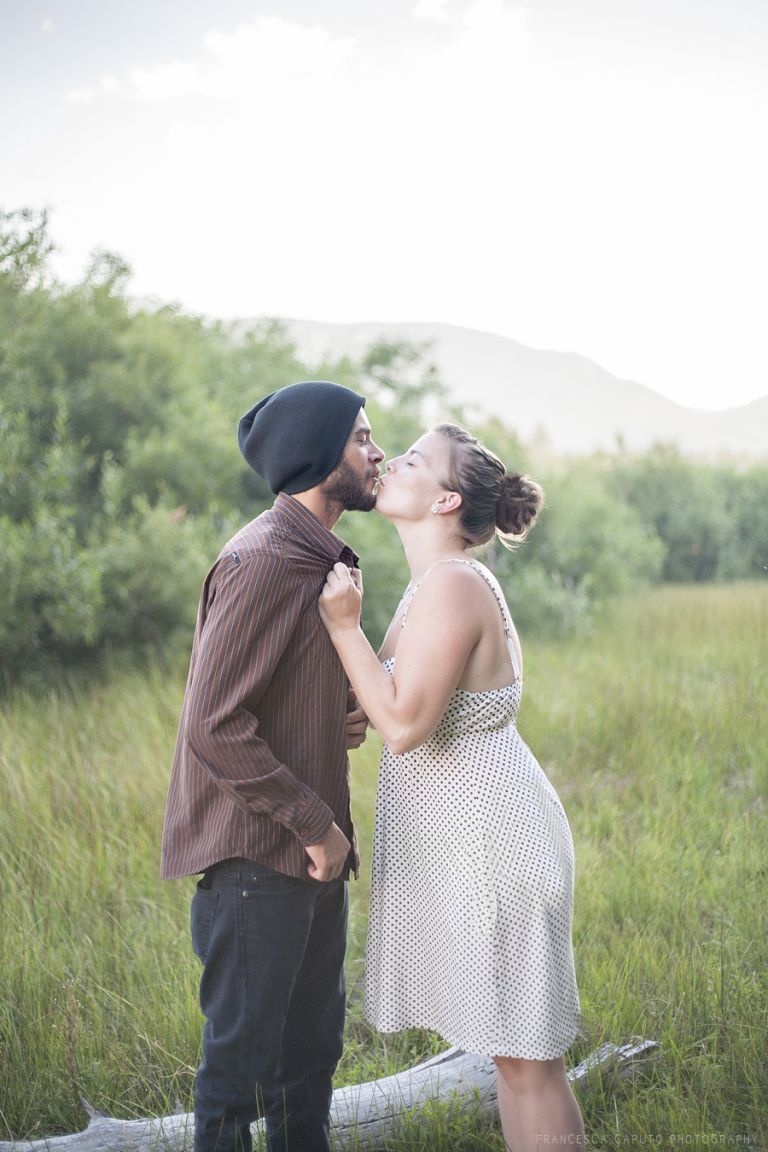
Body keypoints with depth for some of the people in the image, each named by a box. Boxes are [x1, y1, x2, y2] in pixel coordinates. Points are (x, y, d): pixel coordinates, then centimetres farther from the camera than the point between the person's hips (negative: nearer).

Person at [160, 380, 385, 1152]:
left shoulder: (320, 561, 13)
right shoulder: (261, 562, -18)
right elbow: (215, 726, -22)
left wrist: (341, 722, 3)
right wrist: (315, 823, -17)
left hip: (311, 852, 10)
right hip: (256, 855, -9)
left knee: (312, 1040, 19)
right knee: (244, 1050, 2)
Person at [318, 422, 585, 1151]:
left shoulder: (451, 585, -19)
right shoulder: (444, 582, 11)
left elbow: (403, 725, -25)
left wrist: (343, 626, -19)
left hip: (490, 840, -10)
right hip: (467, 838, 10)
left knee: (523, 1053, 1)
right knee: (513, 1048, 18)